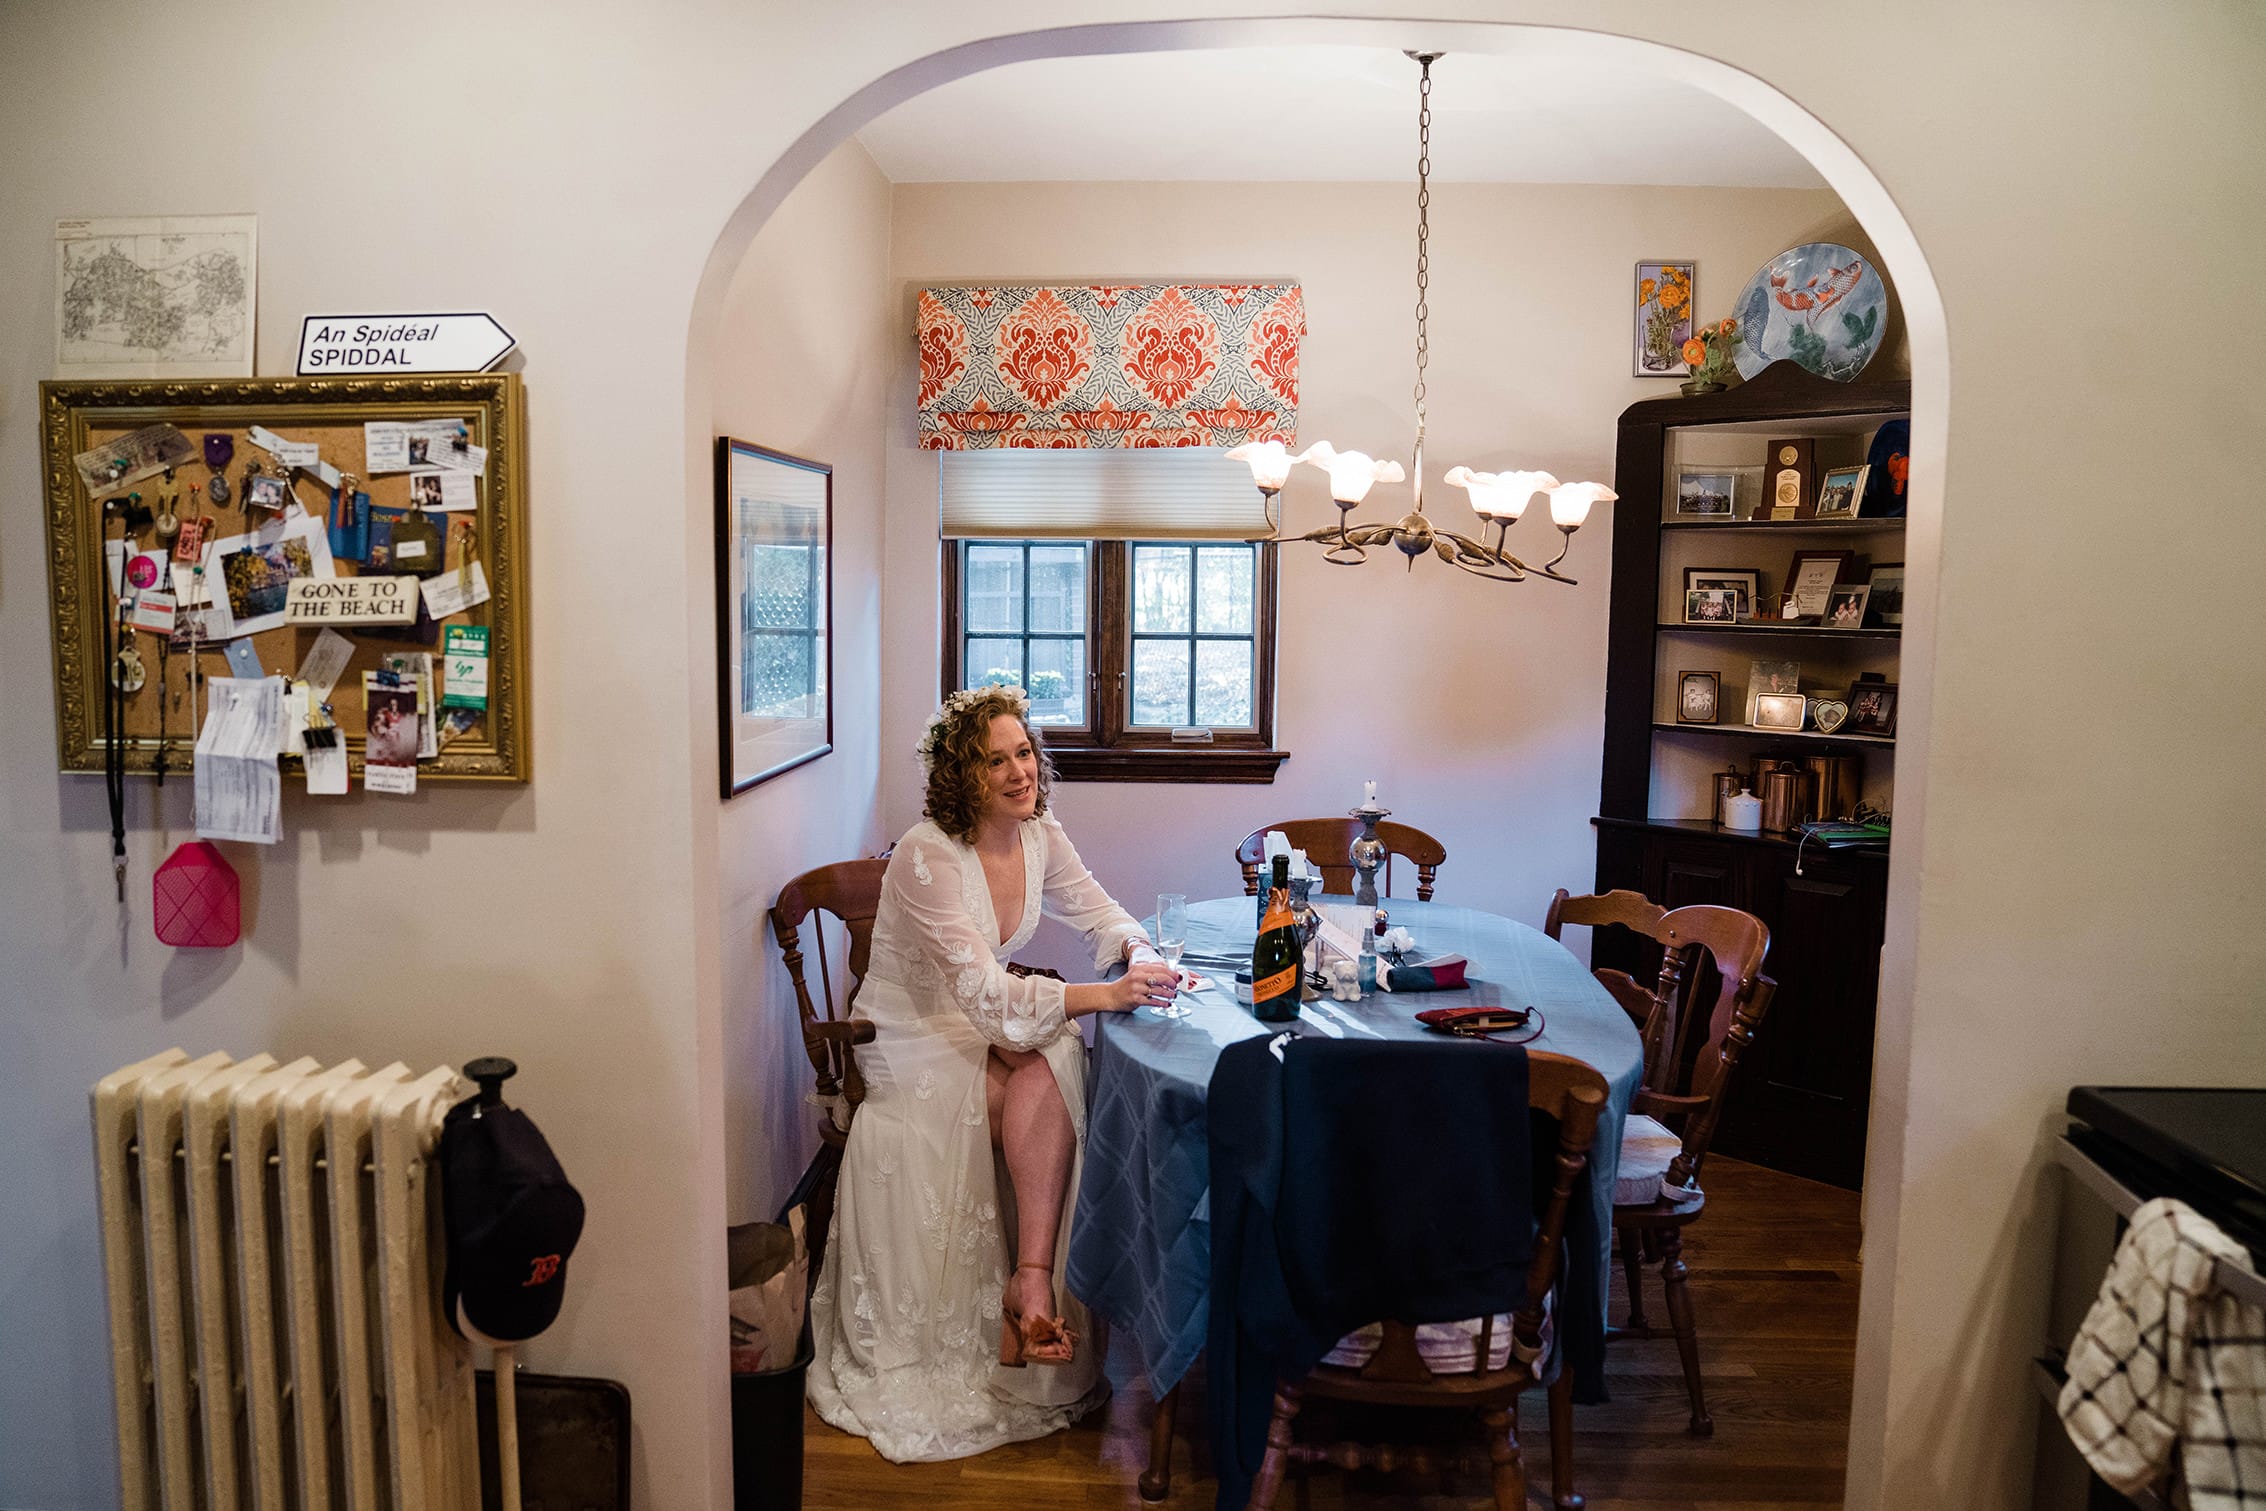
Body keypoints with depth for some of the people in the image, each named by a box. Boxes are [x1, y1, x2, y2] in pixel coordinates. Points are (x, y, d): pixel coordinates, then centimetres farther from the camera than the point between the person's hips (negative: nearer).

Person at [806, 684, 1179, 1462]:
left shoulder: (1040, 835, -1)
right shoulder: (927, 857, -23)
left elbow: (1099, 913, 8)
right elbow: (982, 993, -30)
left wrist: (1138, 952, -17)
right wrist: (1102, 996, -40)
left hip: (992, 1030, 6)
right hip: (916, 1044, -5)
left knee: (1055, 1064, -28)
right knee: (1046, 1095, -28)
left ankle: (1028, 1278, -30)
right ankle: (1035, 1282, -18)